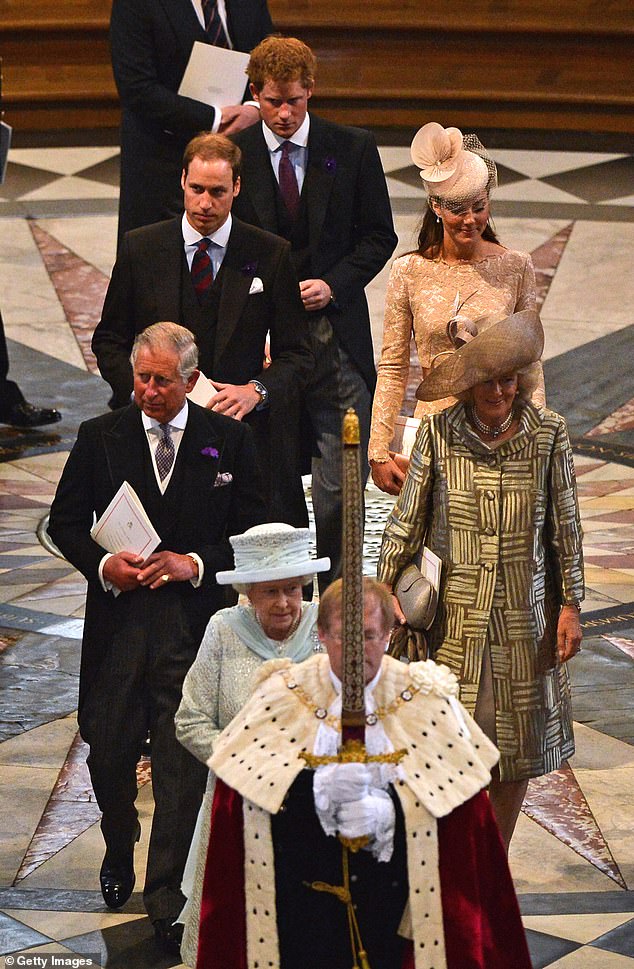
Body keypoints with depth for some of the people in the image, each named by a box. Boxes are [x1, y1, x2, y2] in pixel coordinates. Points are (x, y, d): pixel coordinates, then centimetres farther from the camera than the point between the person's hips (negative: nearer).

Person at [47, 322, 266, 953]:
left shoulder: (229, 441, 1)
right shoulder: (100, 437, 4)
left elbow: (253, 532, 3)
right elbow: (64, 521, 7)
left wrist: (197, 564, -12)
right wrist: (102, 565, -11)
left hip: (195, 621, -2)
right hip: (117, 617, 2)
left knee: (183, 761, -2)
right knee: (108, 748, 9)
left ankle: (168, 899, 6)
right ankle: (118, 851, 39)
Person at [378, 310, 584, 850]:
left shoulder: (548, 434, -3)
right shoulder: (439, 432, -6)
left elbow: (565, 527, 4)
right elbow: (407, 520, 2)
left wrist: (571, 605, 5)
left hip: (524, 617, 2)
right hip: (453, 617, -1)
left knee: (516, 748, 10)